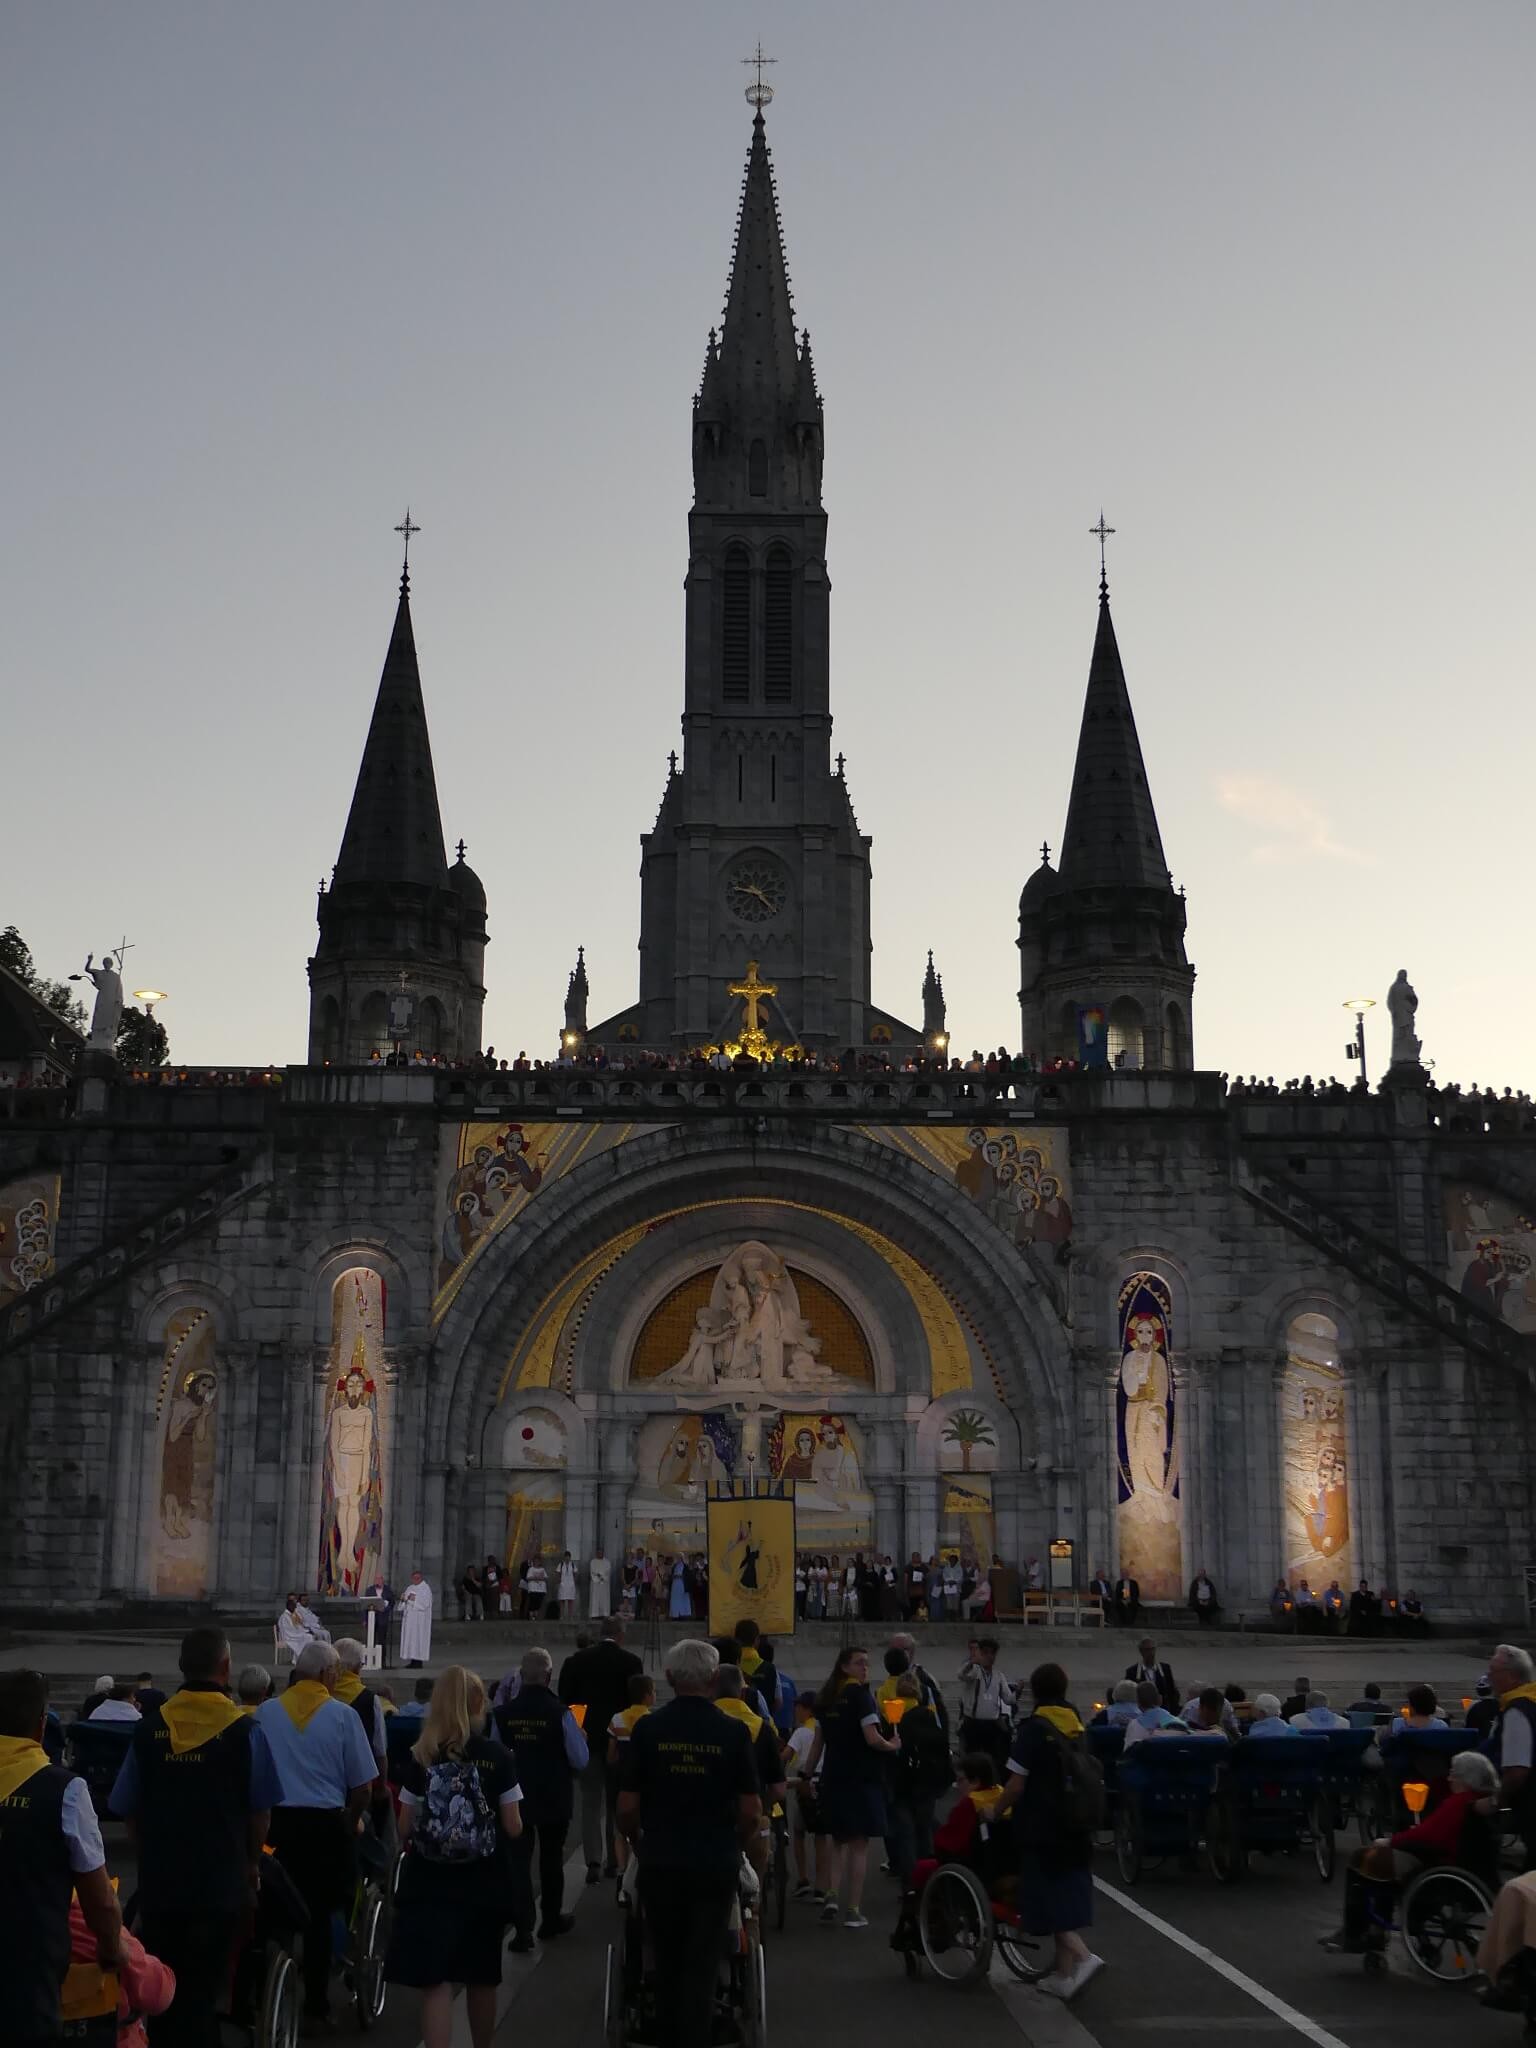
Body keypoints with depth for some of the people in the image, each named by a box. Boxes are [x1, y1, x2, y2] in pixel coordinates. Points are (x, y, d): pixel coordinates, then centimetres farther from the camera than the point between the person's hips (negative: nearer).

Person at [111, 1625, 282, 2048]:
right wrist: (251, 1861, 12)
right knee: (201, 1995, 8)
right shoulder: (244, 1730, -11)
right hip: (219, 1880, -2)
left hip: (159, 1880, 2)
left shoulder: (149, 1728, -4)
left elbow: (128, 1809, 2)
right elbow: (260, 1811, -5)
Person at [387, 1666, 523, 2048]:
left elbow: (404, 1827, -6)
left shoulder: (420, 1756, -5)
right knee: (481, 1977, 19)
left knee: (435, 1982, -2)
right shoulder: (497, 1757, -6)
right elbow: (513, 1828, -5)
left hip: (429, 1881, -1)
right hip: (482, 1881, 1)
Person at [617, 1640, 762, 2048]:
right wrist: (743, 1845, 15)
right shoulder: (733, 1732, -6)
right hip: (716, 1864, -1)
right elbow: (750, 1810, -4)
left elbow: (627, 1807, -4)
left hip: (661, 1862, 1)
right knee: (701, 1968, 5)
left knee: (667, 1964, 16)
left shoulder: (648, 1729, -5)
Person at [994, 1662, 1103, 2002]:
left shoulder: (1032, 1729, -13)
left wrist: (997, 1812, 0)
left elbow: (1017, 1785, -15)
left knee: (1049, 1901, -1)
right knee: (1068, 1898, 13)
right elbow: (1088, 1780, 12)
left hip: (1043, 1829, -6)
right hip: (1076, 1828, 7)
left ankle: (1083, 1956, -19)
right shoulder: (1076, 1727, 6)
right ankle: (1064, 1974, 16)